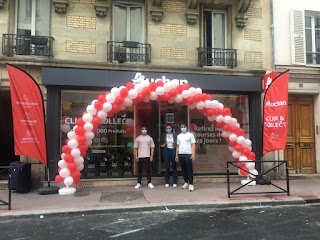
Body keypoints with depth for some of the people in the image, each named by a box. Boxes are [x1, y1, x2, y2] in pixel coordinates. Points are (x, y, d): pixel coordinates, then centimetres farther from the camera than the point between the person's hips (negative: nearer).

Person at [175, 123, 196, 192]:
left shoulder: (190, 135, 2)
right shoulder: (179, 136, 14)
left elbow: (193, 145, -3)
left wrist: (193, 154, -12)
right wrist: (176, 155, 11)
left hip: (188, 154, -4)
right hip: (181, 154, 4)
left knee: (189, 169, -4)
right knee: (183, 169, 10)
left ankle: (191, 184, 0)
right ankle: (186, 182, 22)